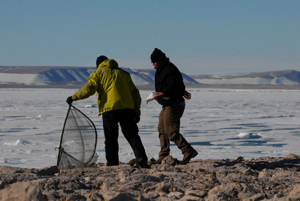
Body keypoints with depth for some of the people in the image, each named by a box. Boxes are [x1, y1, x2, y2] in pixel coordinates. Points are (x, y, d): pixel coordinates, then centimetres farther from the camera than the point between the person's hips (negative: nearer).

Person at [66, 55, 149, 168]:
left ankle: (113, 166, 2)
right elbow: (135, 93, 20)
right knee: (132, 135, 6)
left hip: (109, 109, -3)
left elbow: (88, 89, -5)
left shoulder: (98, 73, 10)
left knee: (111, 139, 4)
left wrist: (73, 97, 6)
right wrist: (136, 111, 21)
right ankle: (141, 158, -13)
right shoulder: (123, 73, 24)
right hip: (127, 108, 3)